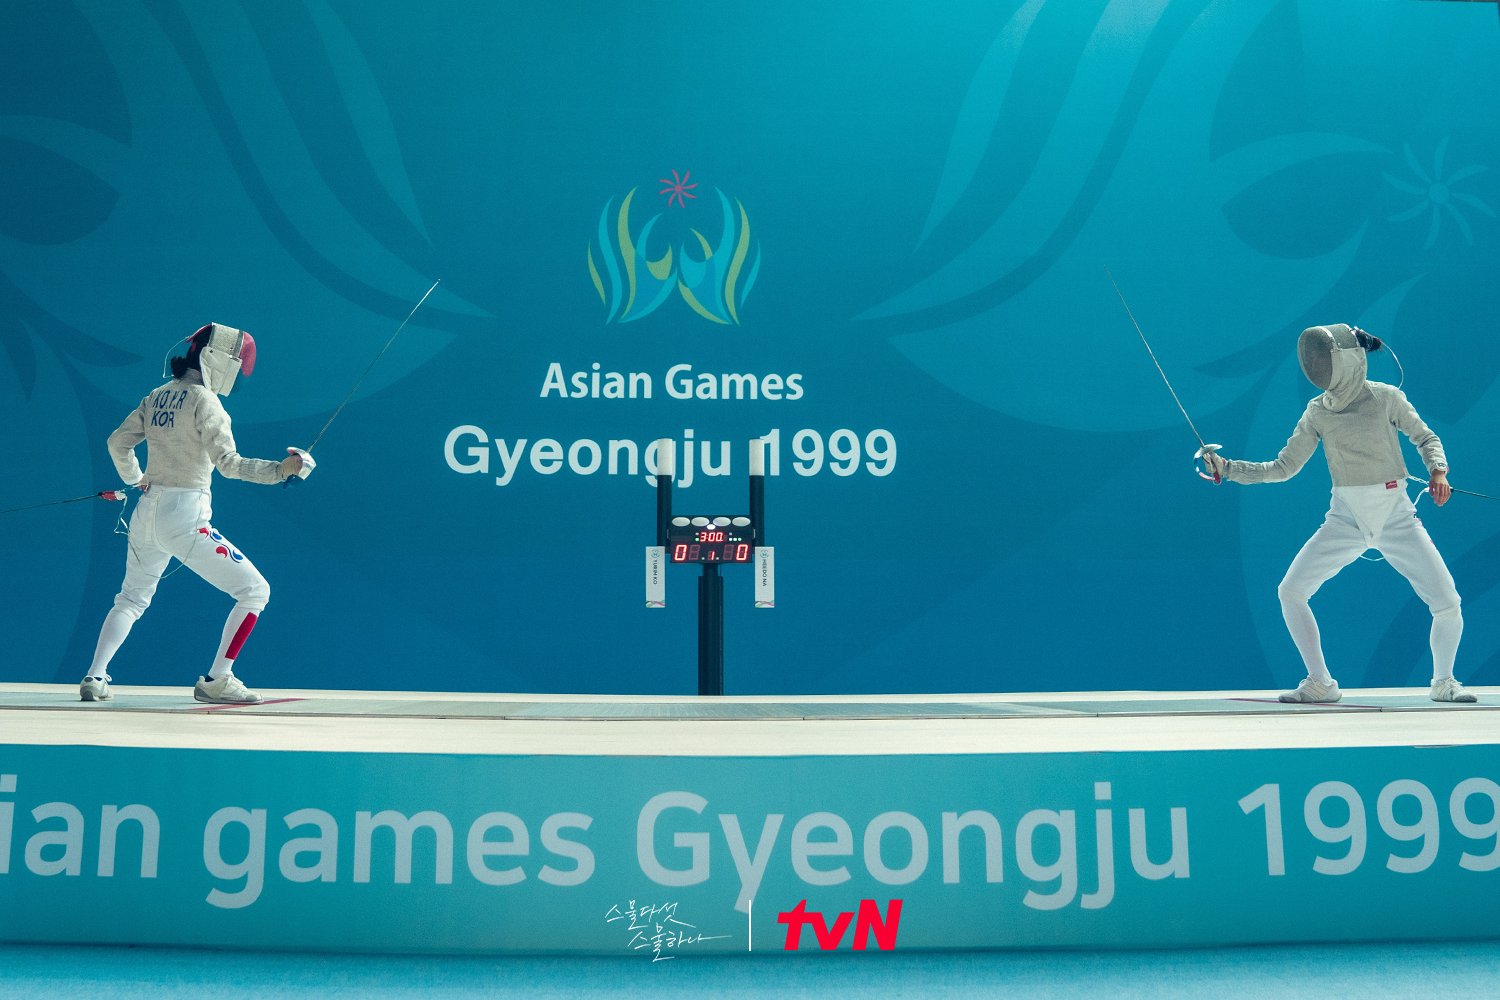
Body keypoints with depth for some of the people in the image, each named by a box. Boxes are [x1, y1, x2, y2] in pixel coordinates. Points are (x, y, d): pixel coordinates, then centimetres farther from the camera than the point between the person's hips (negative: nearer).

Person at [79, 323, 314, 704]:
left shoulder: (159, 395, 11)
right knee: (255, 591, -1)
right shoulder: (203, 400, -11)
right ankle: (216, 681, -4)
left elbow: (118, 443, 19)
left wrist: (135, 478, 34)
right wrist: (281, 469, -27)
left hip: (146, 515, 8)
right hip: (184, 518, -8)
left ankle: (95, 677, 20)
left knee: (131, 601, 28)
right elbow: (229, 463, -21)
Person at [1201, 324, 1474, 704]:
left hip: (1396, 517, -3)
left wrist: (1438, 472, -14)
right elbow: (1282, 468, 4)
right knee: (1290, 591, -8)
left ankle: (1443, 682, 18)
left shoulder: (1386, 397, -7)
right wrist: (1228, 469, -6)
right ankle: (1320, 684, 7)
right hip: (1345, 519, 3)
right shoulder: (1317, 411, 1)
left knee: (1446, 603, -9)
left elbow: (1425, 437, 6)